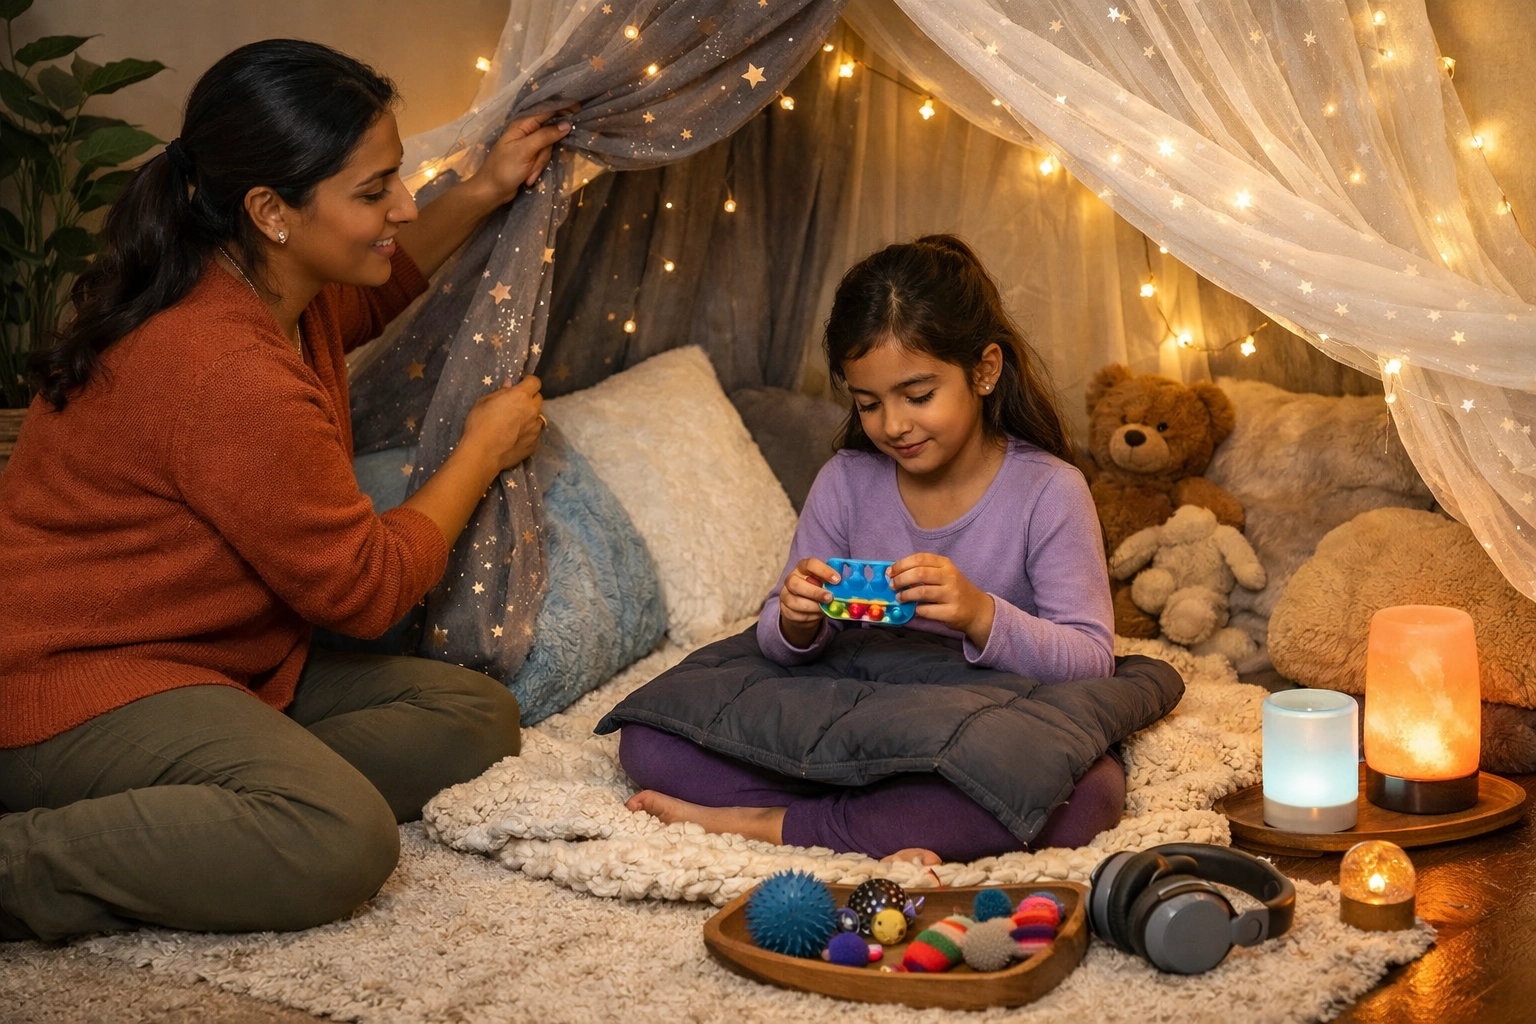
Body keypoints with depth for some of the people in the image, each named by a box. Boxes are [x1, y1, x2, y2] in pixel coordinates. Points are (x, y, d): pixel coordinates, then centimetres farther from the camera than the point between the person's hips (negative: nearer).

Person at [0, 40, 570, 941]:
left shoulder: (278, 292, 4)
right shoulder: (229, 376, -27)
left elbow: (368, 297, 32)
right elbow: (365, 588, -16)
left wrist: (480, 196, 17)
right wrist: (484, 449, -2)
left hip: (224, 665, 11)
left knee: (476, 718, -2)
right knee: (342, 841, -34)